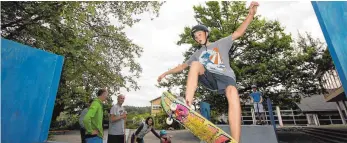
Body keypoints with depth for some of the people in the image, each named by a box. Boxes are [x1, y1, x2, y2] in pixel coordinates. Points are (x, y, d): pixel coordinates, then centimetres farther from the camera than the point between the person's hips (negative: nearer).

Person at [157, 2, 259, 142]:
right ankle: (187, 106, -40)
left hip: (225, 76, -2)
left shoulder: (221, 43, 20)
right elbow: (182, 66, 27)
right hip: (208, 78, 2)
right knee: (195, 64, -26)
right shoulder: (197, 54, 26)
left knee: (232, 92, -36)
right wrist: (166, 73, 23)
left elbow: (238, 33, 8)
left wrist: (251, 14, -6)